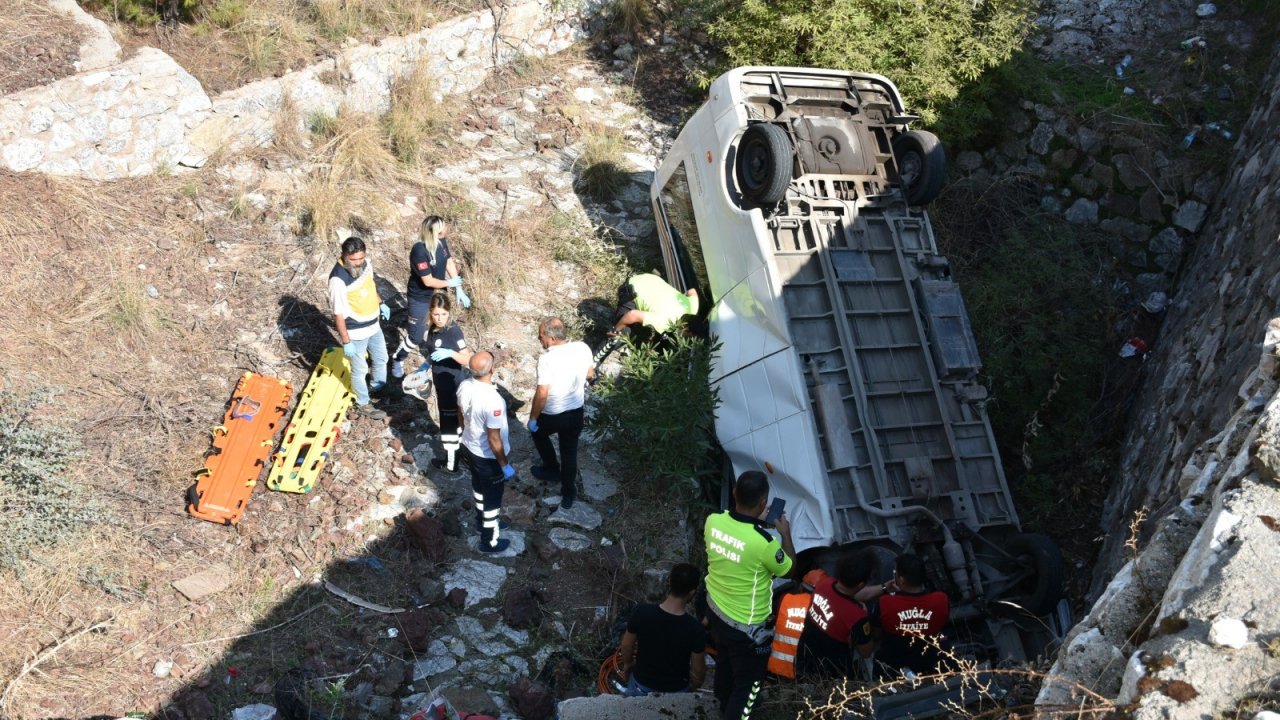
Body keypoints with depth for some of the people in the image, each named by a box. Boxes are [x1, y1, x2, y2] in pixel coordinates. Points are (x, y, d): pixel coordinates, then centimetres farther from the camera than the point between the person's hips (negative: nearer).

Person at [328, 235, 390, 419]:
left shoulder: (365, 263, -9)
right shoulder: (338, 279, -32)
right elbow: (339, 313, -25)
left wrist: (381, 303, 17)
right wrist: (346, 341, -22)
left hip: (373, 325, 7)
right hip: (355, 332, -7)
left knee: (381, 358, 26)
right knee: (360, 369, 13)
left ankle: (378, 387, 53)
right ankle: (363, 404, 34)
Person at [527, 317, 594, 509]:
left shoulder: (547, 359, -29)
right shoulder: (583, 348, -14)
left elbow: (542, 394, -24)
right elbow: (590, 373, 5)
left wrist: (532, 418, -10)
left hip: (552, 415, -4)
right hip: (576, 412, 4)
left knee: (539, 433, 30)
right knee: (570, 453, 20)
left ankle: (552, 469, 45)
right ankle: (569, 494, 31)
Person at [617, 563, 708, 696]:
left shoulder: (642, 613, -24)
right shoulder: (695, 629, -29)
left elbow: (626, 646, -7)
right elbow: (698, 670, -15)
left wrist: (627, 664, 13)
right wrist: (694, 686, 6)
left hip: (641, 687, 2)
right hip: (676, 692, -1)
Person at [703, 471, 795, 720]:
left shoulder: (713, 521, -17)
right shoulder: (764, 542, -33)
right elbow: (788, 570, -11)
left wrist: (754, 522, 12)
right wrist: (785, 534, 1)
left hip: (716, 612, 7)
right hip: (746, 627, -7)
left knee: (724, 664, 32)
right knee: (747, 682, 16)